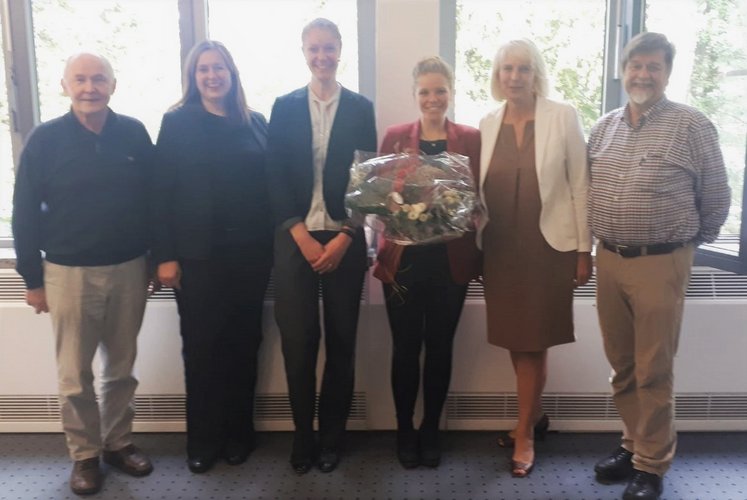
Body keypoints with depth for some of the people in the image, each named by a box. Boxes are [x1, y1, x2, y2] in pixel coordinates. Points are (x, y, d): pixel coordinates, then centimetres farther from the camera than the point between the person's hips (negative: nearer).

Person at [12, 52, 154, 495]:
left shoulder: (134, 133, -1)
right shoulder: (46, 139, -5)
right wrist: (32, 278, -2)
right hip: (69, 272, -1)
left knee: (122, 366, 13)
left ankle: (118, 442, 30)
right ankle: (85, 453, 24)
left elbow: (153, 197, 6)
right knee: (75, 374, 8)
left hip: (129, 269, 2)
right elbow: (25, 213, -2)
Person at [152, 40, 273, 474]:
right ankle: (203, 439, 19)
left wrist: (273, 244, 1)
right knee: (201, 345, 4)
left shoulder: (255, 122, 8)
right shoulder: (177, 123, 1)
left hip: (250, 252, 2)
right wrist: (165, 255, -8)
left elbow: (270, 185, 7)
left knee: (243, 342, 8)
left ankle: (239, 432, 23)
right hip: (198, 254, -2)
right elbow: (162, 192, -3)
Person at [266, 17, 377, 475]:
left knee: (341, 340, 6)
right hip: (296, 238, 0)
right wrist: (301, 235, -9)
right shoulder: (285, 107, 7)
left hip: (344, 238, 0)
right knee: (297, 340, 0)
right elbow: (275, 176, 2)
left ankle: (332, 436, 20)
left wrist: (344, 236, -8)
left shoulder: (361, 108, 6)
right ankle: (302, 436, 17)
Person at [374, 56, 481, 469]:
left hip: (451, 260, 1)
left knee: (440, 347, 10)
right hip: (404, 258, 0)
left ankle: (431, 431, 26)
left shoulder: (471, 138, 5)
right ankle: (405, 431, 24)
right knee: (406, 348, 5)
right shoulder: (395, 136, 5)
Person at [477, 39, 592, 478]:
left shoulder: (563, 116, -4)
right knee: (517, 341, 11)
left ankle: (525, 433, 18)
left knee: (533, 341, 3)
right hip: (501, 248, 4)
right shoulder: (488, 124, 7)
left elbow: (580, 187, -4)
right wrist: (476, 243, 3)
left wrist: (584, 250, -6)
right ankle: (535, 415, 32)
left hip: (547, 246, -4)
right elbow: (482, 187, 11)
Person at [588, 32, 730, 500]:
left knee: (653, 372, 3)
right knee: (622, 365, 14)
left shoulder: (692, 126, -7)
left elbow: (716, 199, -1)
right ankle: (634, 443, 32)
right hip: (609, 260, 5)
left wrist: (688, 242, 9)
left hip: (660, 264, -5)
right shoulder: (604, 127, 8)